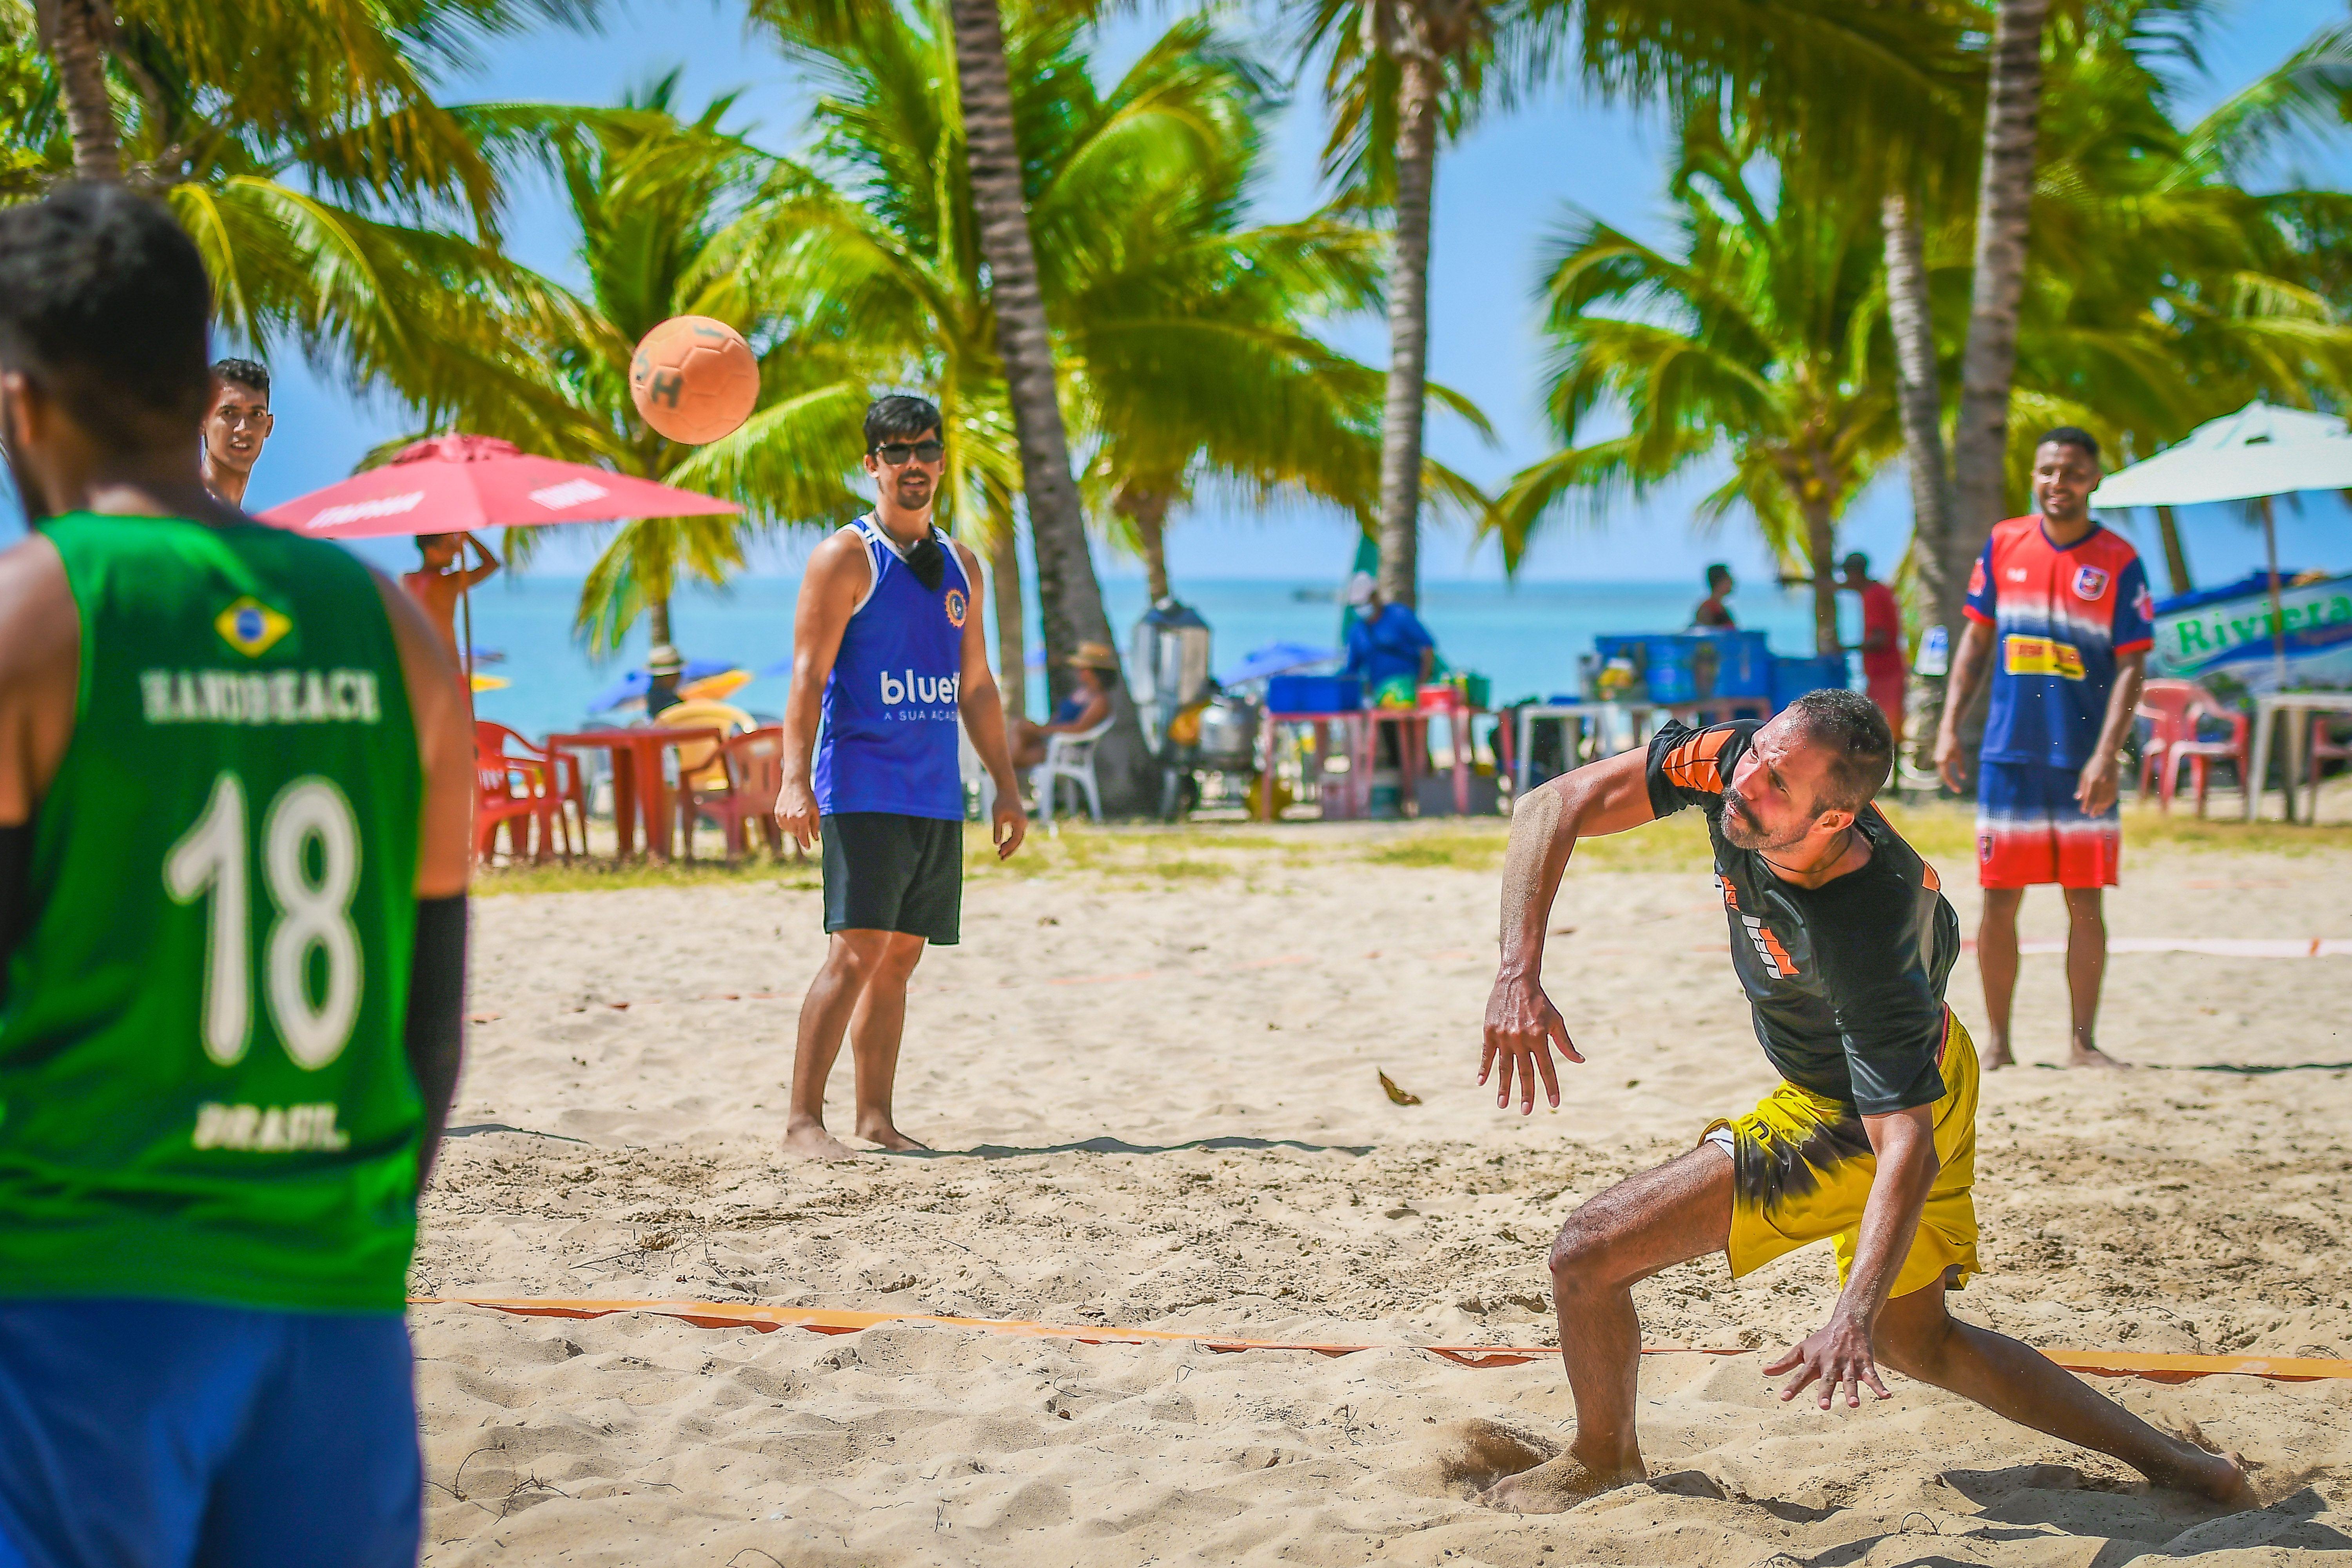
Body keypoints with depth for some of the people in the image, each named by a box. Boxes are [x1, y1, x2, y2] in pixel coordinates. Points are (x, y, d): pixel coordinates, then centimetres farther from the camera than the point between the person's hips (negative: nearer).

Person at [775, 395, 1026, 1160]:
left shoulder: (959, 565, 16)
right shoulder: (846, 557, -4)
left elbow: (975, 685, 21)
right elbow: (808, 675, -10)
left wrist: (1006, 787, 17)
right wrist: (795, 780, -20)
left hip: (938, 796, 6)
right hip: (862, 792, -6)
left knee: (900, 958, 8)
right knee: (855, 953, -13)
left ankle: (876, 1118, 13)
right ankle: (803, 1119, -10)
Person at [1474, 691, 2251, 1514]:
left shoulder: (1862, 940, -40)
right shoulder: (1741, 759, -23)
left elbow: (1907, 1146, -39)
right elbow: (1557, 806, -17)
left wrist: (1854, 1317, -49)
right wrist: (1519, 974, -29)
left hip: (1857, 1122, -9)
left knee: (1589, 1253, -10)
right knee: (1917, 1339, 27)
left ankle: (1604, 1464, 18)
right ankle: (2175, 1464, 32)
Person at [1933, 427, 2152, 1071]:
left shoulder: (2119, 563, -3)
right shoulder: (2004, 545, 5)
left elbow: (2130, 666, -6)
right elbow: (1977, 639, 11)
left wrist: (2107, 756, -16)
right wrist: (1950, 726, 3)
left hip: (2082, 762, -2)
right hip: (2008, 753, 2)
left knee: (2086, 901, 0)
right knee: (2000, 898, 3)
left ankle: (2084, 1042, 8)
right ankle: (1997, 1042, 11)